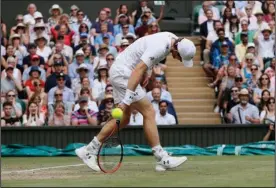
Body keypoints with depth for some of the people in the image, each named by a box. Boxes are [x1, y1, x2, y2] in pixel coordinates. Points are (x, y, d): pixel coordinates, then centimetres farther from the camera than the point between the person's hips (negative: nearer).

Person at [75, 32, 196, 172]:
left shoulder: (172, 38, 1)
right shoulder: (159, 48, -28)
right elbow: (138, 70, -32)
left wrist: (145, 73, 12)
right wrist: (127, 99, -35)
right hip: (123, 73, -10)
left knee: (123, 119, 10)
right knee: (149, 112, -11)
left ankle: (88, 150, 14)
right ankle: (162, 160, -9)